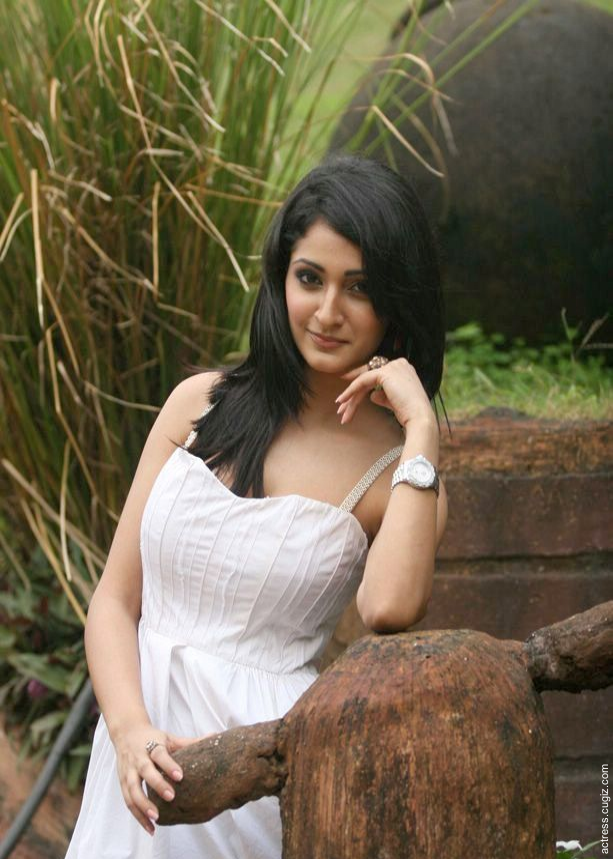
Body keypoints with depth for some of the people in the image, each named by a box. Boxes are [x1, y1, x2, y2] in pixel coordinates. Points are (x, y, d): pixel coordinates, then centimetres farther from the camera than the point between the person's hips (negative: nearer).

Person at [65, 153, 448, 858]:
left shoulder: (401, 469, -3)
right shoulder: (202, 404, 5)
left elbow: (389, 609, -26)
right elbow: (115, 599, 4)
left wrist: (421, 428, -18)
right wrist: (131, 729, -14)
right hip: (146, 756, 3)